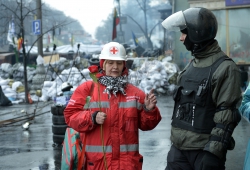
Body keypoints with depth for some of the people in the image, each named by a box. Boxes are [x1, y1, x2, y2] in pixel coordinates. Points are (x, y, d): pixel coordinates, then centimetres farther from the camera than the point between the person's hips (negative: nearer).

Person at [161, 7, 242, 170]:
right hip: (179, 146, 7)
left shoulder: (225, 68, -12)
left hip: (203, 149, -7)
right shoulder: (192, 65, 14)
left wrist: (213, 152, -20)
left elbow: (226, 116, -16)